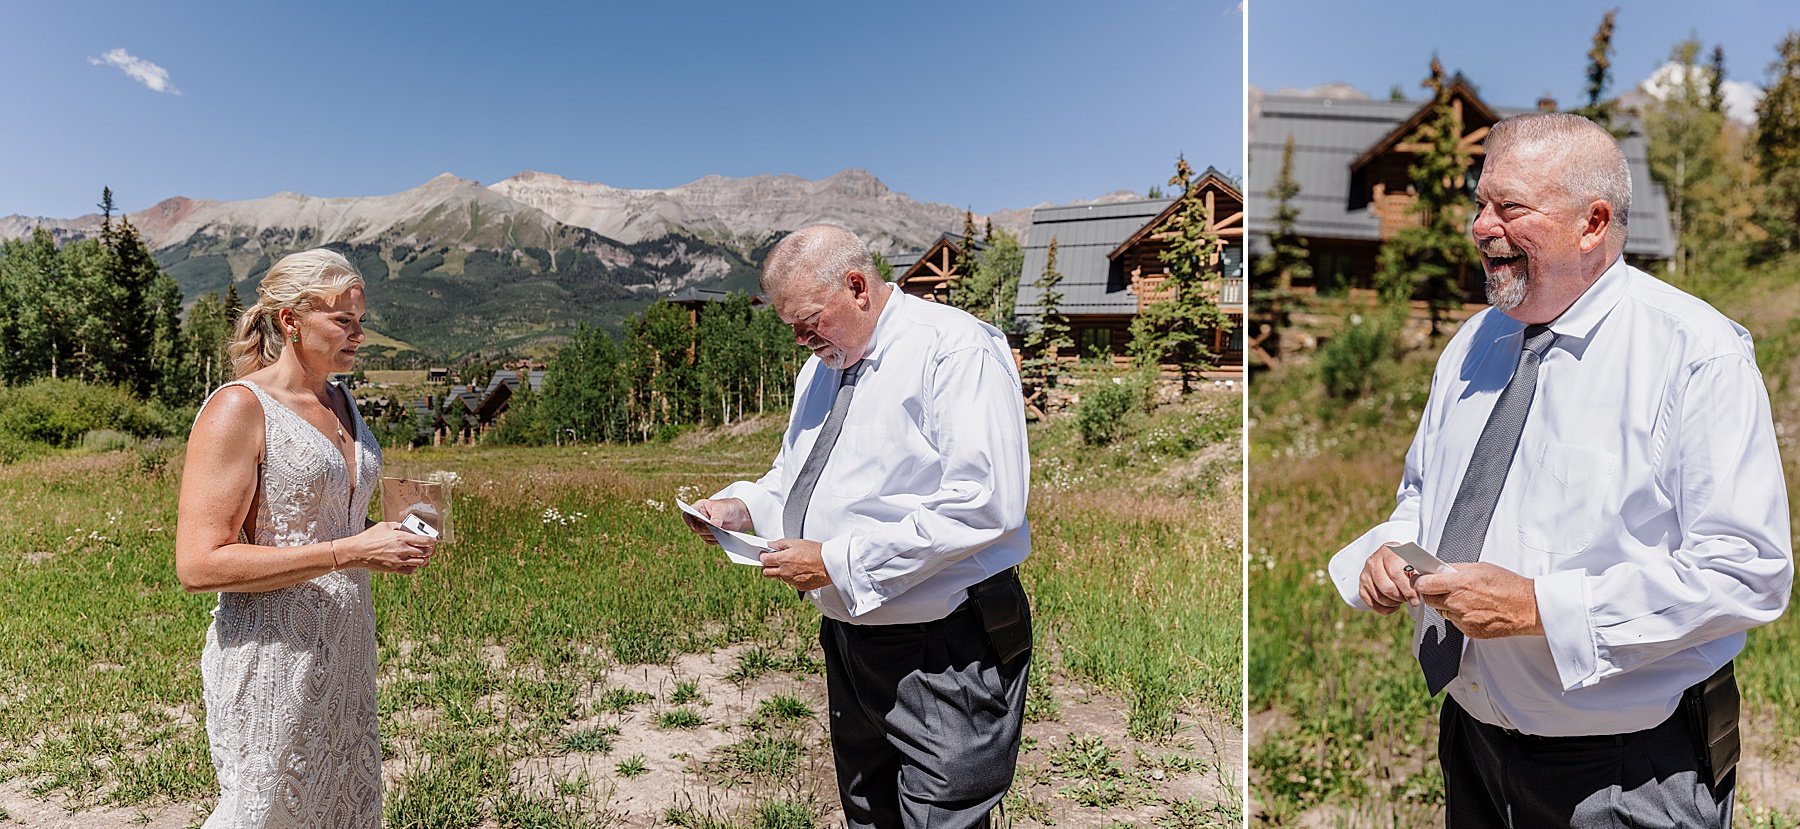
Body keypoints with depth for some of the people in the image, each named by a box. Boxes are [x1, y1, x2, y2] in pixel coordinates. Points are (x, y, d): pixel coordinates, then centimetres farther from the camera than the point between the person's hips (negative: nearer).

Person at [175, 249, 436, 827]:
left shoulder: (340, 402, 10)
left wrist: (393, 542, 4)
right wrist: (350, 552, -22)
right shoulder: (238, 409, -13)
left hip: (346, 647, 8)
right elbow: (198, 564, -20)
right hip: (271, 654, -8)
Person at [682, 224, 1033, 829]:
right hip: (849, 638, 8)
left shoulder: (956, 349, -16)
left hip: (944, 654, -8)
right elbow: (794, 477, 25)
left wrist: (838, 561, -24)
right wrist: (742, 508, 2)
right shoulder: (820, 368, 12)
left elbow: (983, 503, -26)